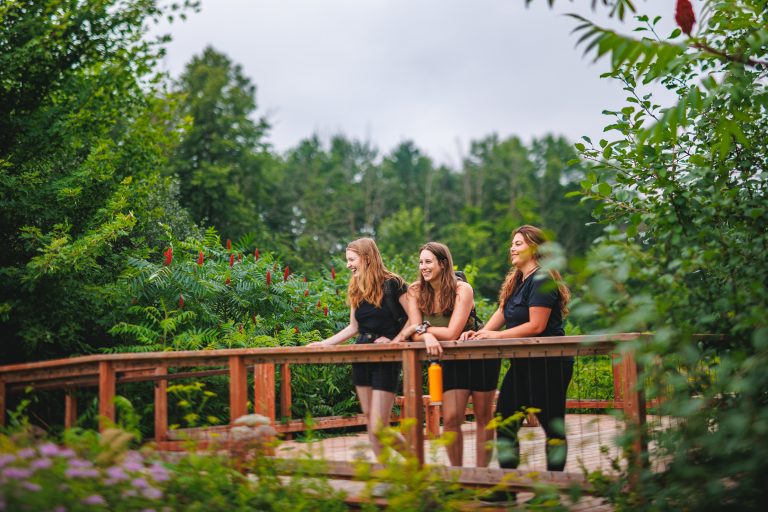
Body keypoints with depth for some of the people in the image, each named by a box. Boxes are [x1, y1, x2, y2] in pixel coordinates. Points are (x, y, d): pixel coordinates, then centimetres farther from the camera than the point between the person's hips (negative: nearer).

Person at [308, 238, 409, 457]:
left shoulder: (392, 283, -9)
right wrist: (323, 344, 13)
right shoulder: (356, 289, 11)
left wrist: (393, 340, -16)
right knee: (368, 417, 8)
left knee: (378, 426, -11)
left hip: (387, 357, -7)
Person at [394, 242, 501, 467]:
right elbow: (416, 334, -13)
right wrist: (427, 337, -33)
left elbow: (452, 333, -26)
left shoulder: (462, 289, -20)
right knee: (450, 419, -8)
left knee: (483, 417, 5)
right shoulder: (415, 291, -8)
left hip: (481, 356, -3)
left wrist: (423, 327, -19)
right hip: (452, 359, 3)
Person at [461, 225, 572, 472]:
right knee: (505, 421, 7)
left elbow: (536, 326, -21)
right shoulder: (516, 281, 14)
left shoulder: (542, 280, -15)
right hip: (522, 363, 10)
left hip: (548, 365, -10)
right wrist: (481, 333, -7)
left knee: (553, 426, 0)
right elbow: (501, 313, 11)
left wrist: (496, 335, -17)